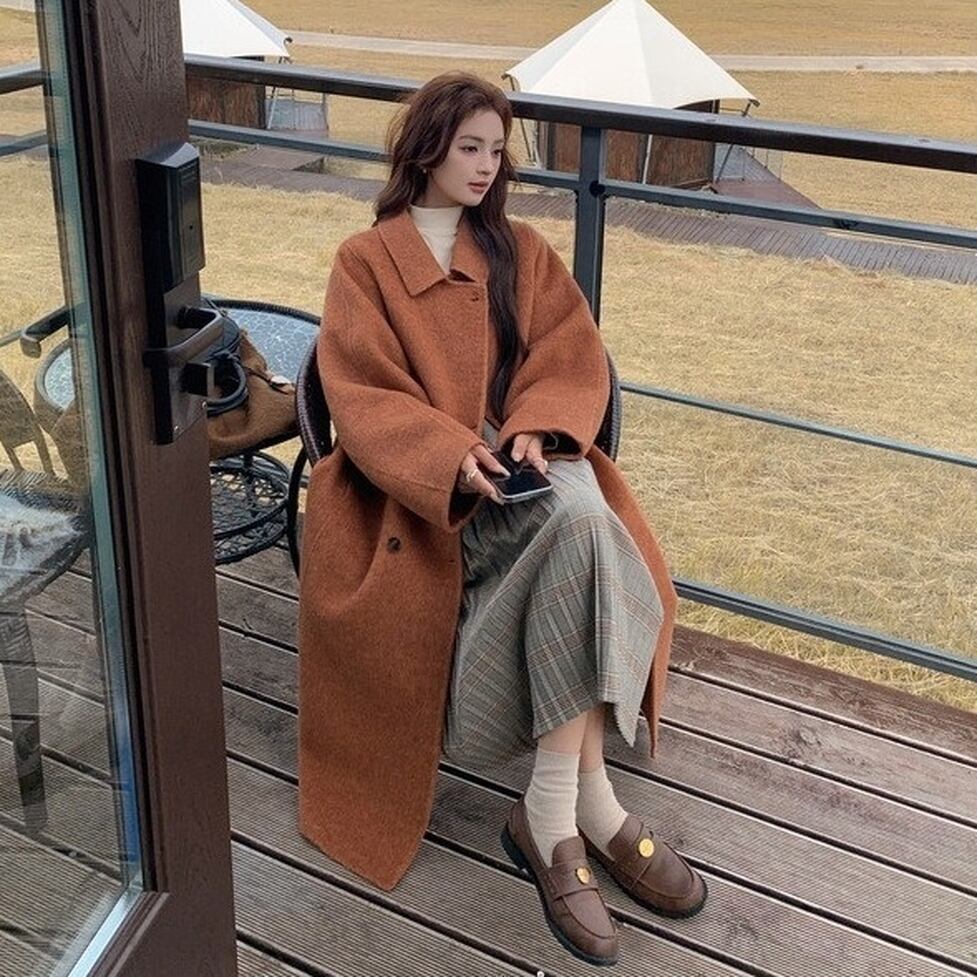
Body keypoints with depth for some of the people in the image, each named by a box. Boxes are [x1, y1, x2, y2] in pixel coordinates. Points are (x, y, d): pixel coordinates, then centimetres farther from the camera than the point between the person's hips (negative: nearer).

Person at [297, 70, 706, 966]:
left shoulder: (522, 251, 15)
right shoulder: (365, 262, 5)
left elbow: (572, 361, 6)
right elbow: (363, 399, -6)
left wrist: (536, 432, -17)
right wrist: (455, 457, -23)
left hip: (526, 464, 4)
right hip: (420, 481, -3)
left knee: (580, 511, -33)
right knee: (578, 520, -33)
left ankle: (552, 814, -29)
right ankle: (592, 808, -28)